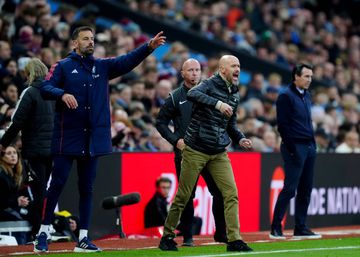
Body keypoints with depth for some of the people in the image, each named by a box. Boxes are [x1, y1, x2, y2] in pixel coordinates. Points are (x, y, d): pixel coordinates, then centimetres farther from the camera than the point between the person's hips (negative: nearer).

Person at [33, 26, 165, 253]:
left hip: (93, 138, 4)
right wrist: (62, 94, -28)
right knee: (57, 184, -5)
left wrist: (149, 47, -13)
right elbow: (45, 88, -9)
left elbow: (128, 61, 2)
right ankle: (43, 233, 2)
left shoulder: (102, 66, 14)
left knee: (87, 188, 7)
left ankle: (83, 238, 10)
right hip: (67, 137, -4)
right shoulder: (63, 66, 3)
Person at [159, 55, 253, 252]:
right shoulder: (210, 84, -9)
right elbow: (192, 94, -32)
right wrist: (217, 103, -44)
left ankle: (234, 240, -7)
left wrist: (239, 139, 6)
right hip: (195, 150, -6)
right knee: (183, 195, 1)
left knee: (231, 194, -7)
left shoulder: (235, 94, 12)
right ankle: (167, 236, 16)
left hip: (219, 154, 6)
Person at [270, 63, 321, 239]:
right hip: (295, 147, -8)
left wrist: (313, 144, 13)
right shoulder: (286, 96, -8)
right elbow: (282, 124, -13)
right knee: (290, 188, -10)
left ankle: (300, 228, 13)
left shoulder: (306, 96, 17)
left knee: (305, 189, 8)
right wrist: (291, 149, -17)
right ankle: (275, 228, -6)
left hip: (309, 146, 8)